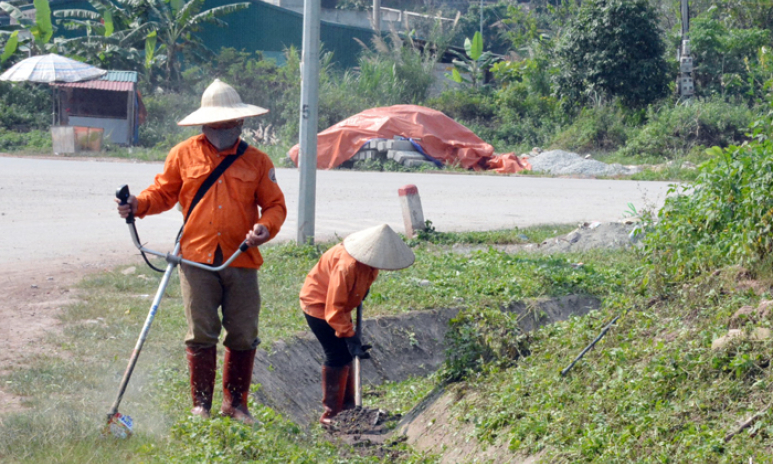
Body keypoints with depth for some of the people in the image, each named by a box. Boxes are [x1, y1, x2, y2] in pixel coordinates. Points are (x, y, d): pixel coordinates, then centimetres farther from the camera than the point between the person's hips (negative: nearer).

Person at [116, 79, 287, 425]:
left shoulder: (257, 161, 9)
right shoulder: (184, 155, 8)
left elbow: (274, 205, 11)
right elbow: (163, 192, 16)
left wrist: (265, 227, -10)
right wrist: (138, 204, -4)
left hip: (241, 261, 1)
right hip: (197, 260, -1)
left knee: (243, 336, 4)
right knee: (201, 334, 0)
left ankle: (235, 402, 18)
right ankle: (201, 404, 11)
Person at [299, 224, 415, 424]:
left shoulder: (370, 260, -12)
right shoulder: (347, 266, -38)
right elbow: (334, 310, -35)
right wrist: (351, 338, -37)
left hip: (339, 302, 9)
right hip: (319, 303, -9)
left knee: (347, 354, 12)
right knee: (337, 355, -11)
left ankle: (347, 408, 24)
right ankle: (330, 414, -5)